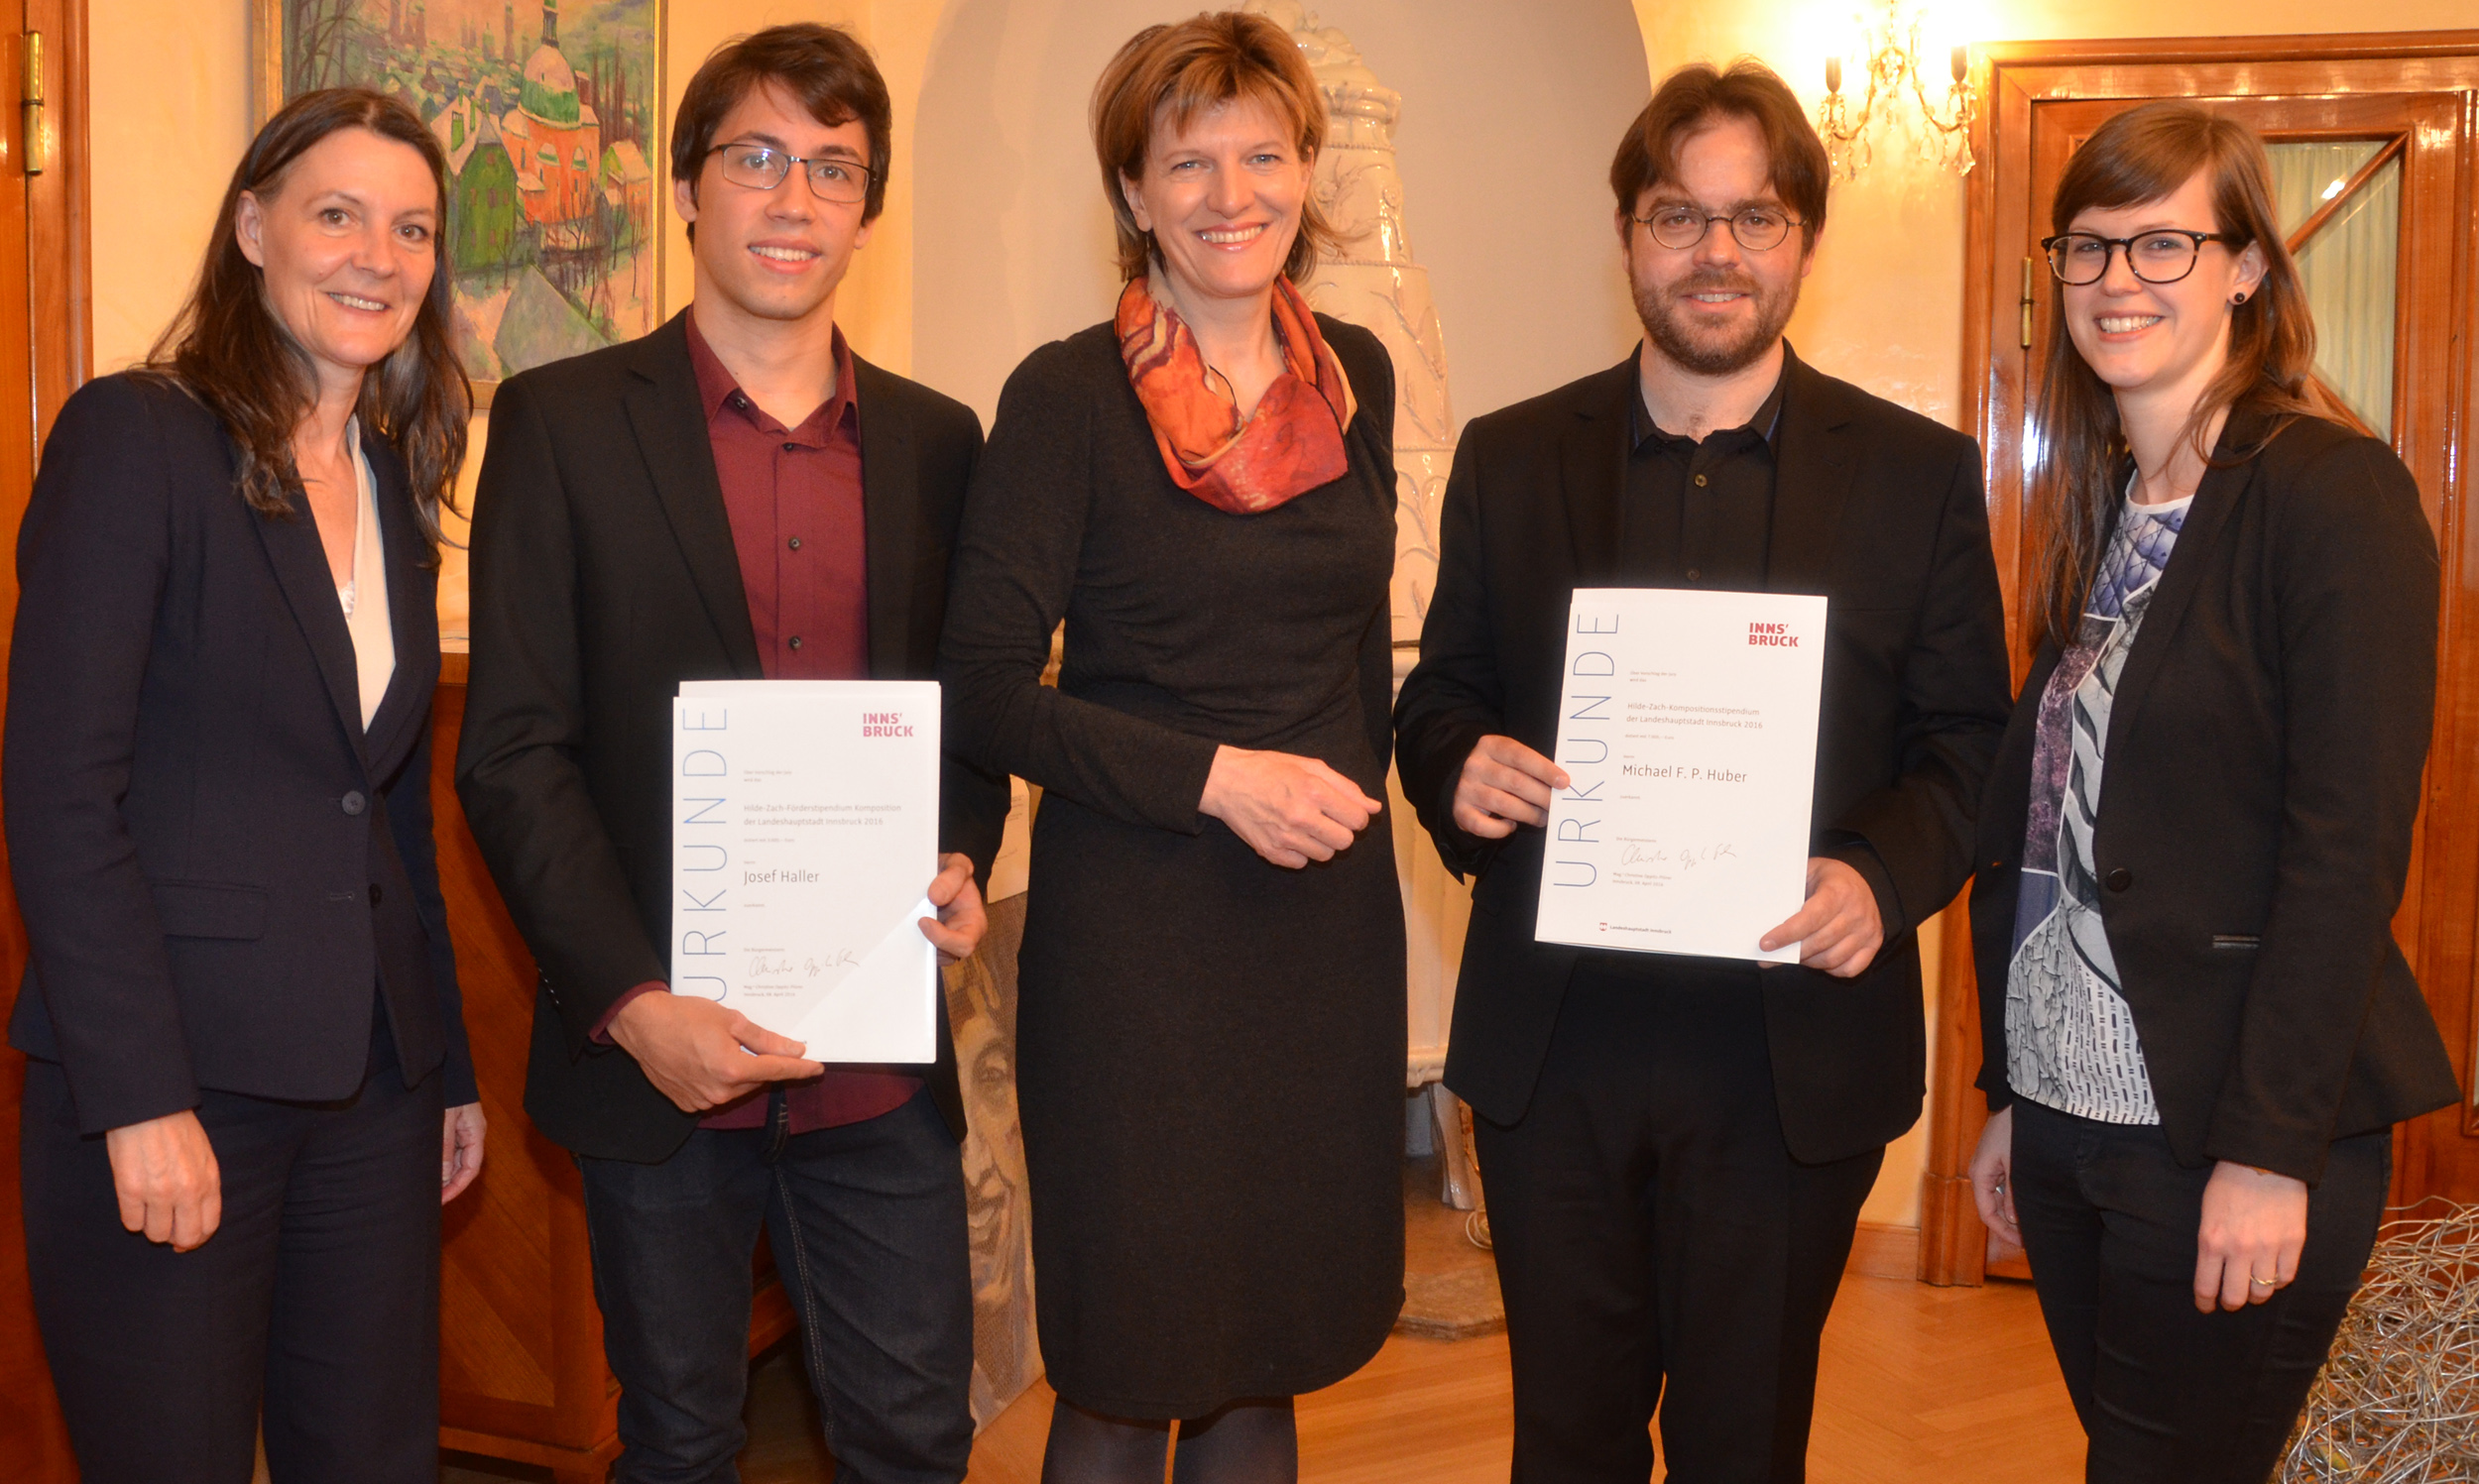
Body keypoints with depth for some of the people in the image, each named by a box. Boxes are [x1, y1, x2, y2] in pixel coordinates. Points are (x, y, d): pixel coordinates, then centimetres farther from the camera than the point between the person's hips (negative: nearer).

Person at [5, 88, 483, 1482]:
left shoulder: (396, 484, 13)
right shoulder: (135, 436, -7)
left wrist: (449, 1066, 15)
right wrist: (141, 1102, -17)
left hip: (369, 1082, 6)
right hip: (172, 1082, -6)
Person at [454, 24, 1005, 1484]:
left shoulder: (936, 439, 8)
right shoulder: (563, 422, -2)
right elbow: (514, 749, -6)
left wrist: (962, 864, -6)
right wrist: (631, 1005, -16)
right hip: (657, 1049, -2)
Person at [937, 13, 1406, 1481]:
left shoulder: (1354, 374, 8)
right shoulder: (1067, 397, -8)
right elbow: (985, 691, -10)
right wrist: (1212, 776, -16)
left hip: (1332, 919, 5)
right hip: (1135, 930, -4)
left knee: (1269, 1354, 14)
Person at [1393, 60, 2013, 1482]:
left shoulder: (1920, 473, 1)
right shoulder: (1510, 457, 6)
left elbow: (1968, 741, 2)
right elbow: (1442, 692, 10)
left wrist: (1885, 876, -17)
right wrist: (1457, 767, -13)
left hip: (1795, 1054, -1)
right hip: (1552, 1042, 1)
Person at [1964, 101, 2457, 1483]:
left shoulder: (2336, 496, -10)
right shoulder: (2098, 512, 12)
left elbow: (2348, 849, -16)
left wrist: (2270, 1150, -19)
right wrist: (2012, 1093, 12)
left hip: (2232, 1135, -7)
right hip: (2068, 1108, 7)